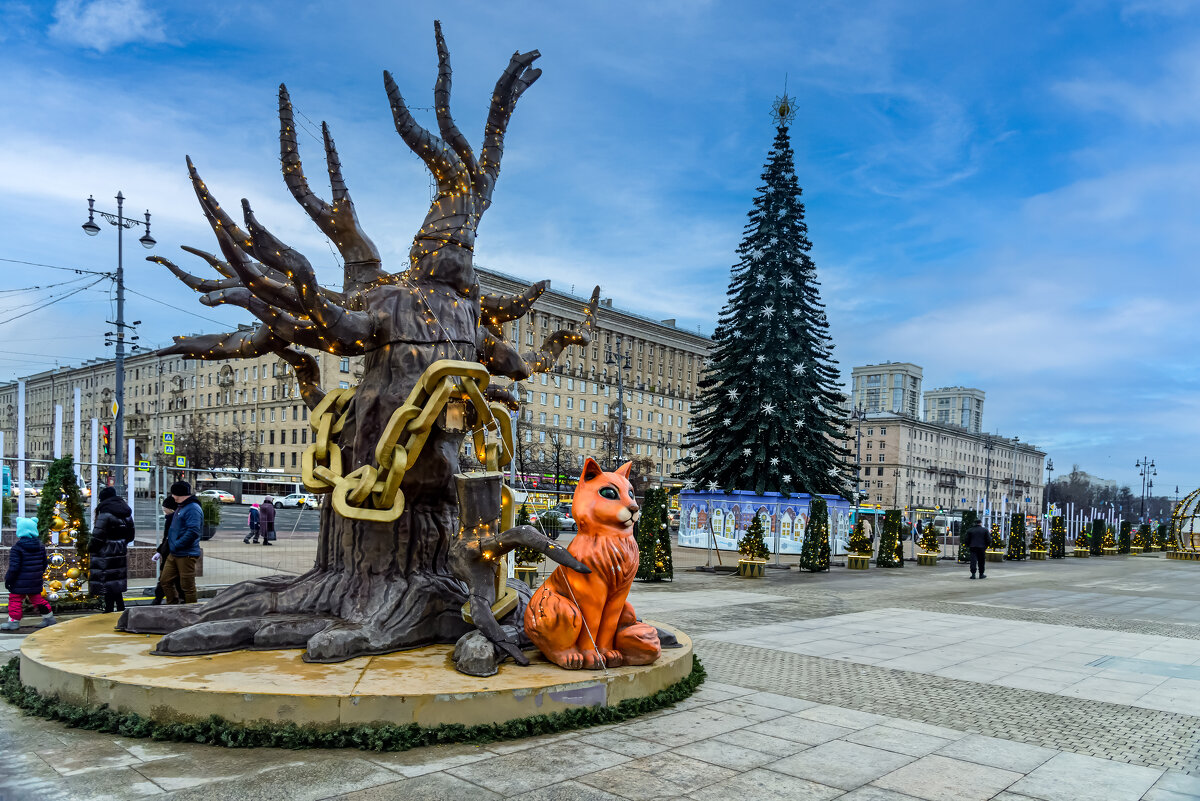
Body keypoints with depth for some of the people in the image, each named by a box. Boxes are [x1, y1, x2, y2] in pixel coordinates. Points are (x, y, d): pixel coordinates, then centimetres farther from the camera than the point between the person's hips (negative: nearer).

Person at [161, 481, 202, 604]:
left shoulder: (193, 509, -16)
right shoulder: (181, 507, 18)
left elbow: (193, 532, -25)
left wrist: (176, 545, -22)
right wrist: (171, 543, 17)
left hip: (186, 555, -10)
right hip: (174, 554, 10)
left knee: (187, 586, -2)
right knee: (165, 580, 13)